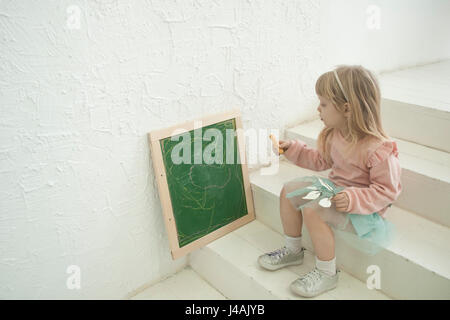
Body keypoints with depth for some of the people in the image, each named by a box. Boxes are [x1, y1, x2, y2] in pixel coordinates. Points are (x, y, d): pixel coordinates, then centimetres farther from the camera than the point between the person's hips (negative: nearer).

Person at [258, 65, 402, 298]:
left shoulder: (379, 150, -28)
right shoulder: (334, 134, -4)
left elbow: (388, 190, -21)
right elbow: (321, 161, 13)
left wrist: (355, 199, -34)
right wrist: (292, 148, 5)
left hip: (362, 208, -8)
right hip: (334, 187, 9)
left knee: (312, 209, -29)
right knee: (289, 190, 2)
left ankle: (327, 273, -7)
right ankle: (293, 250, 18)